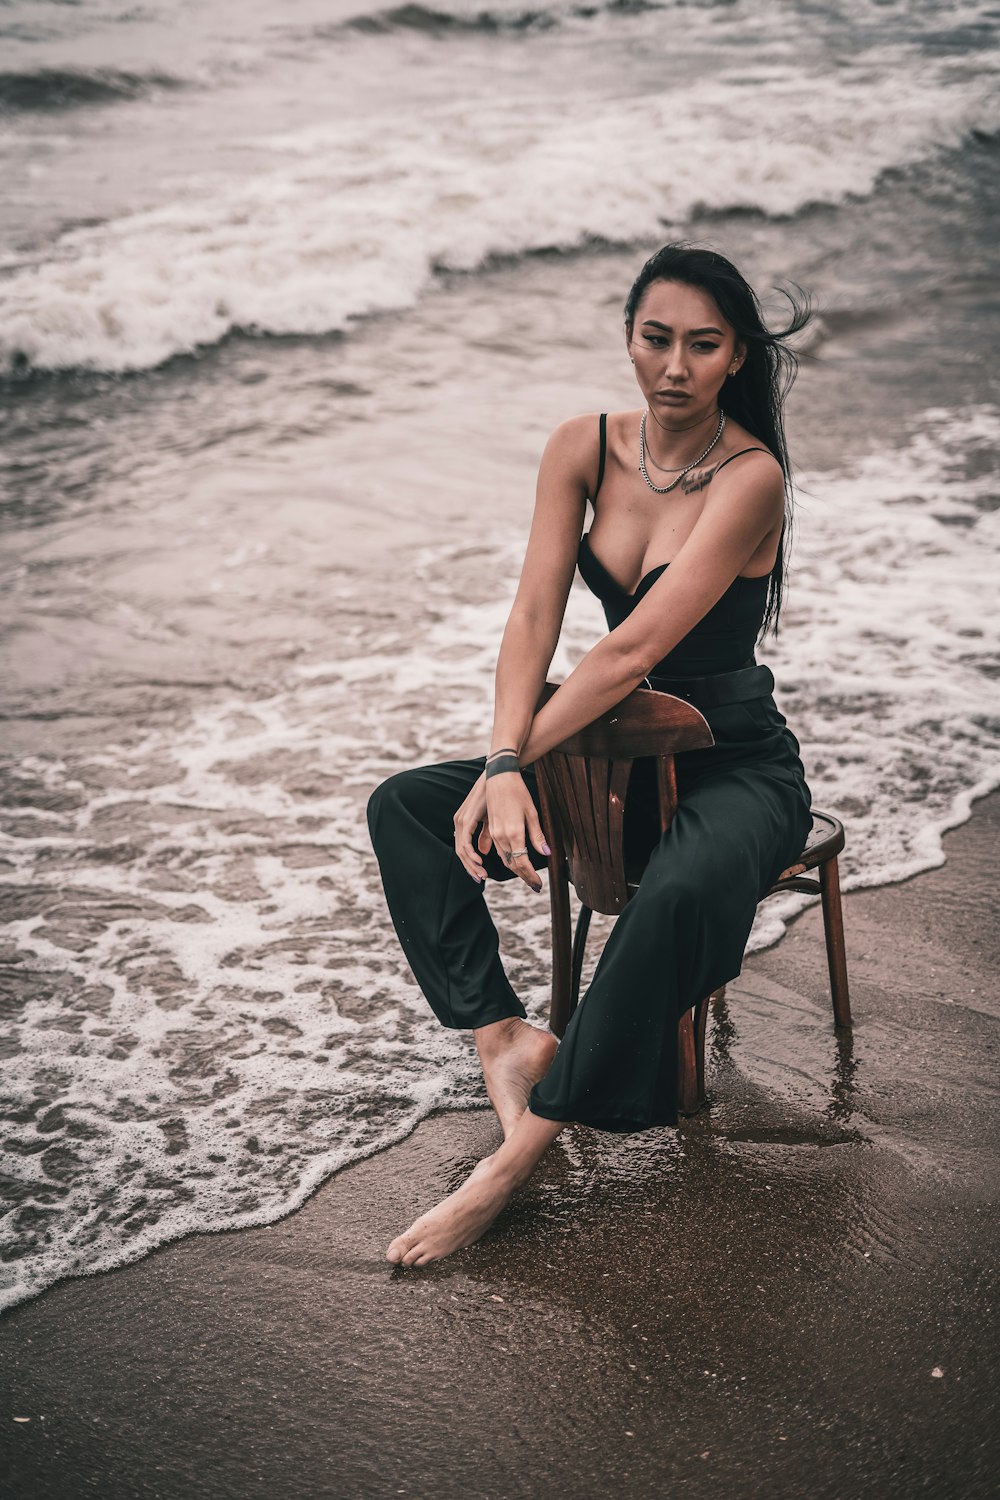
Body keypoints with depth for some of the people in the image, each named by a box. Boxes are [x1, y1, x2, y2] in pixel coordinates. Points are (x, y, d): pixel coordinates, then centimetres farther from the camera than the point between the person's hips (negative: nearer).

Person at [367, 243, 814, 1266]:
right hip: (619, 751, 6)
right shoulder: (584, 449, -2)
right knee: (401, 808, -9)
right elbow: (533, 618, -8)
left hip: (738, 765, -6)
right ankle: (505, 1038, -18)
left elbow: (634, 650, -25)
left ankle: (527, 1144, -28)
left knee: (679, 893, -39)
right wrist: (502, 765, -22)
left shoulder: (751, 476, -19)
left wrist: (516, 760, -25)